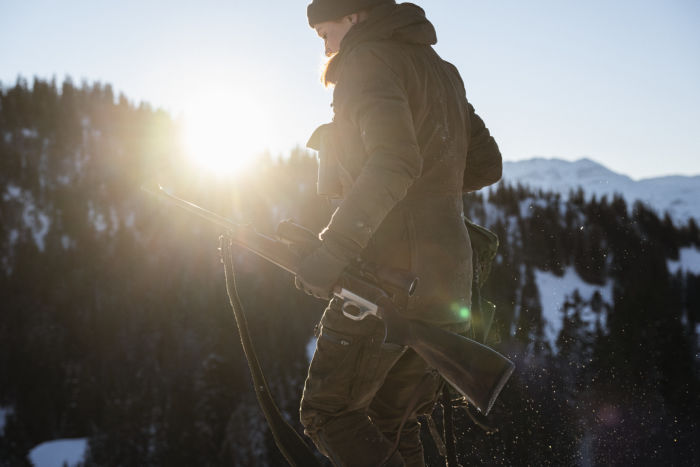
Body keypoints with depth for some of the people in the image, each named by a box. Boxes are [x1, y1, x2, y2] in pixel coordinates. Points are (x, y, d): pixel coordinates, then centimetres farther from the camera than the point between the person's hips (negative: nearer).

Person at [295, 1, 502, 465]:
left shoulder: (370, 60, -8)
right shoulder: (440, 69, 20)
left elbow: (394, 162, -24)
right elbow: (487, 163, 21)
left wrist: (334, 249, -28)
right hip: (444, 277, 9)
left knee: (329, 411, -1)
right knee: (392, 423, 15)